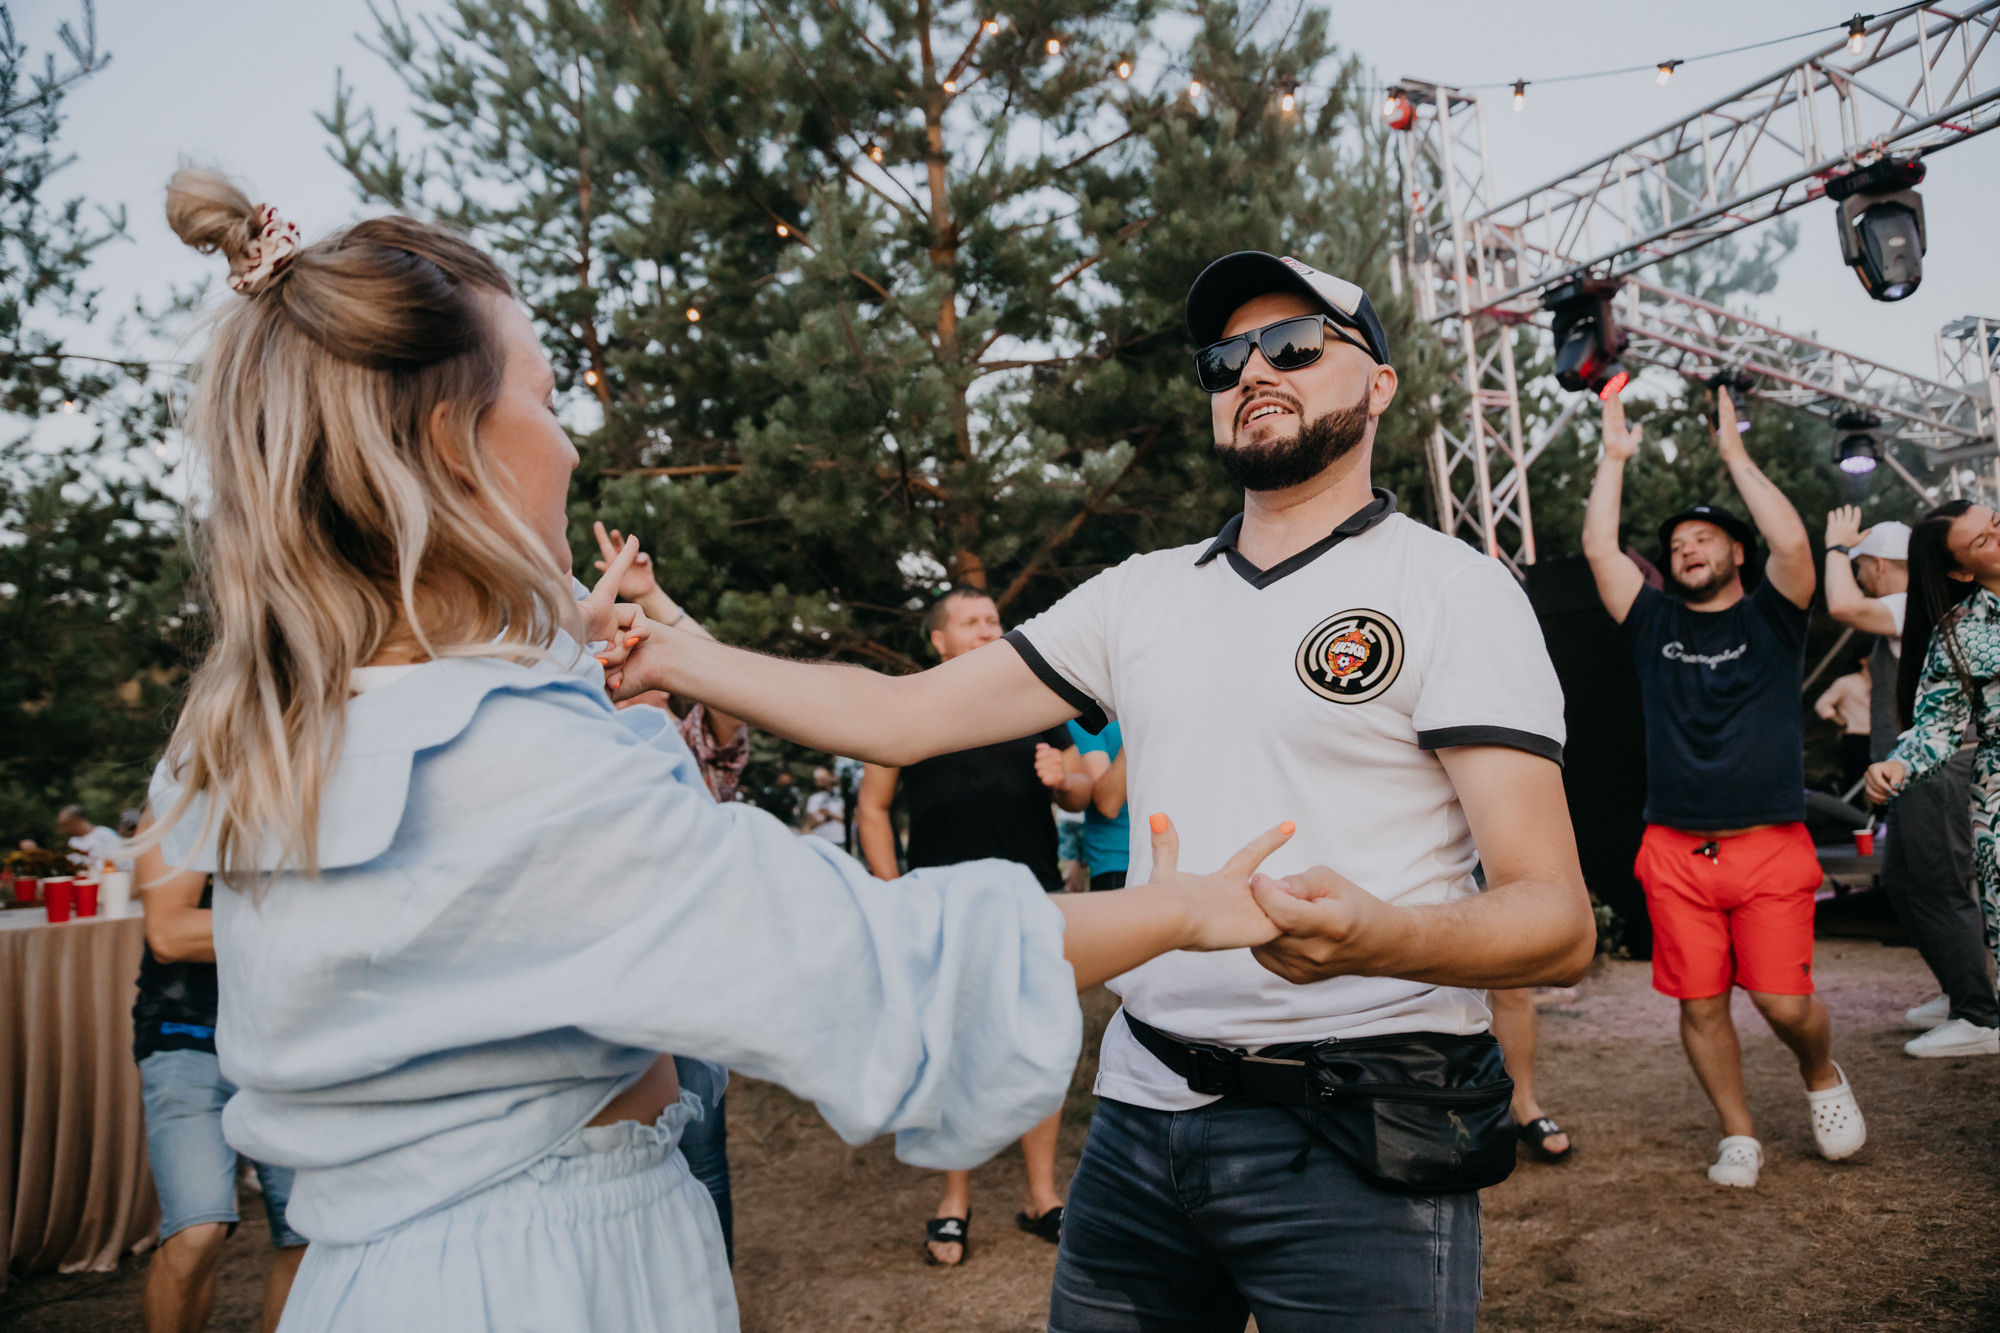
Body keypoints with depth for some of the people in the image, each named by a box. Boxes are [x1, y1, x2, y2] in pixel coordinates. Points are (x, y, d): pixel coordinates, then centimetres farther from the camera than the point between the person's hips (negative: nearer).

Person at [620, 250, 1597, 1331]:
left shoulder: (1454, 588, -6)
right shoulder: (1142, 595, 10)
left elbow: (1558, 922, -14)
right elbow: (900, 716, 7)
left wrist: (1381, 937, -35)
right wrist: (668, 653, 0)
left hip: (1355, 1147, -4)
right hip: (1139, 1112, 5)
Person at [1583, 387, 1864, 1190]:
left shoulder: (1772, 616, 7)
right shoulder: (1654, 623, 12)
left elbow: (1793, 542, -11)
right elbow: (1598, 548, 2)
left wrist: (1735, 454, -5)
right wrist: (1615, 457, 5)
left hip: (1771, 846, -2)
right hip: (1676, 853, 2)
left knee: (1785, 1001, -7)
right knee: (1700, 1003, 3)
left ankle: (1823, 1077, 25)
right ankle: (1738, 1134, 21)